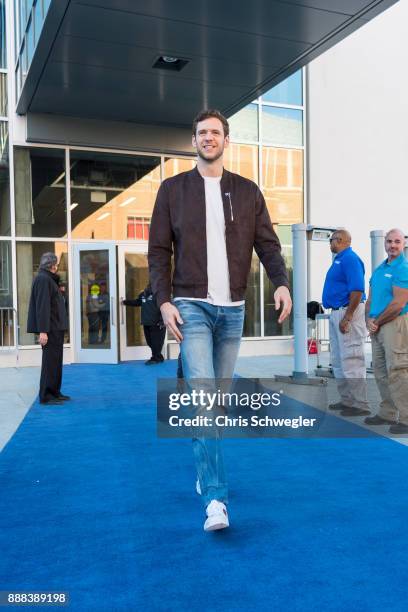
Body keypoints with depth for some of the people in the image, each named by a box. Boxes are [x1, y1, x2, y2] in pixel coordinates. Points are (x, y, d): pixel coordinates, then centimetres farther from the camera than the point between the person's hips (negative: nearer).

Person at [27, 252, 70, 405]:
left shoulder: (48, 278, 17)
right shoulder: (43, 279, -13)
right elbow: (42, 306, -21)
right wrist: (43, 331, -24)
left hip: (55, 327, 10)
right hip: (50, 328, -10)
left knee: (55, 360, 14)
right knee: (50, 361, -5)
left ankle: (54, 392, 21)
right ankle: (46, 395, 0)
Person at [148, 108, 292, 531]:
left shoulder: (247, 192, 11)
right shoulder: (172, 189, 6)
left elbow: (267, 243, 6)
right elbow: (158, 250, 3)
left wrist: (281, 283, -13)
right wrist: (164, 300, -9)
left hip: (233, 309, 3)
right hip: (192, 306, -3)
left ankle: (204, 470, 30)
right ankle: (215, 497, -12)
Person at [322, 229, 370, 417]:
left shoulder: (350, 259, -14)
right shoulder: (339, 259, 17)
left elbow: (357, 290, -22)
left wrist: (347, 317, -24)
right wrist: (337, 316, 19)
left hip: (348, 313, -11)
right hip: (336, 313, 11)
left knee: (352, 360, -8)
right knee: (338, 360, 14)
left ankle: (360, 405, -1)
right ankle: (347, 400, 23)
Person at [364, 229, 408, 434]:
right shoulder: (379, 269, 17)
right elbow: (370, 299, 18)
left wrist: (377, 322, -9)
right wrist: (369, 319, 0)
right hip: (377, 327, 9)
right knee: (380, 371, 13)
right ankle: (388, 413, 23)